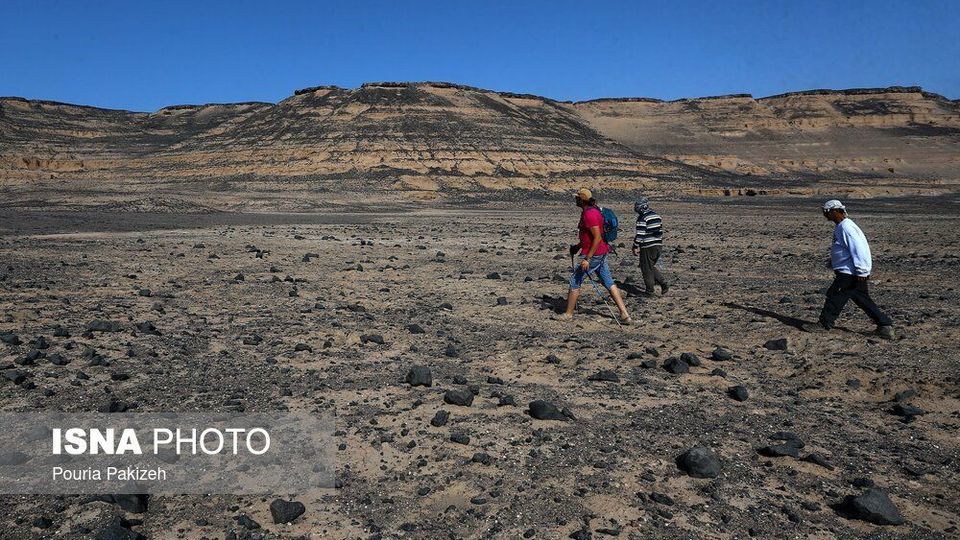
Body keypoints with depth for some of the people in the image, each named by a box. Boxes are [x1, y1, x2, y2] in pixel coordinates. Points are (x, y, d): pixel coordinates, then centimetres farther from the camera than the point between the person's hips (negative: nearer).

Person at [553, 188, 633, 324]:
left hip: (593, 254, -10)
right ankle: (625, 315, 8)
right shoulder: (593, 211, 13)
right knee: (609, 282, 9)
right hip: (601, 253, 10)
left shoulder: (589, 214, -20)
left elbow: (597, 238, -24)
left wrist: (587, 259, -24)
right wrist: (578, 246, 24)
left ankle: (568, 314, 14)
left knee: (575, 281, 2)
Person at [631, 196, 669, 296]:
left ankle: (650, 290, 9)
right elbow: (660, 231, 17)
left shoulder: (642, 218, -15)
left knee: (646, 269, 4)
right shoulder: (657, 216, 11)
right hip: (658, 246, 8)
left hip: (647, 247, -8)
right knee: (652, 266, 21)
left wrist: (635, 247, -10)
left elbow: (640, 235, -18)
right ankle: (663, 283, 9)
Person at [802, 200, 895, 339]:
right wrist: (831, 263, 20)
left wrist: (861, 272, -23)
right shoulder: (840, 227, 15)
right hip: (848, 271, 10)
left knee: (835, 296, -1)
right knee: (863, 300, 12)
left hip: (850, 273, -10)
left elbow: (858, 249, -23)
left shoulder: (846, 227, -18)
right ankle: (884, 324, 15)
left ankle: (824, 324, 8)